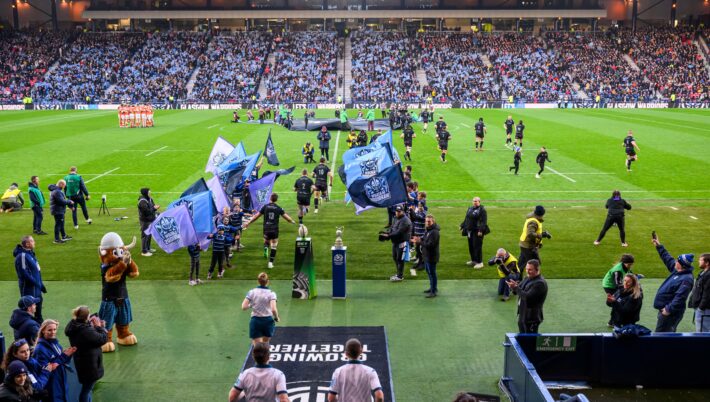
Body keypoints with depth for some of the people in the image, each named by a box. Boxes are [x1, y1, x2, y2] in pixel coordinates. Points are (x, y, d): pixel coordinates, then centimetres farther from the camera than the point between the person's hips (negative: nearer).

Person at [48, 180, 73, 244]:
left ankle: (64, 236, 33)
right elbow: (62, 201, -25)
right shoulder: (57, 191, -22)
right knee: (58, 224, -4)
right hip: (58, 211, -11)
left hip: (59, 210, 11)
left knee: (61, 224, 21)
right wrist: (69, 202, -10)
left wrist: (70, 205, 11)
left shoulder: (57, 190, 13)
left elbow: (62, 200, 17)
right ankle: (57, 239, 2)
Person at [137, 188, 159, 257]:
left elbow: (152, 206, 15)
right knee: (145, 235, -3)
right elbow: (147, 211, -26)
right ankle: (144, 251, 4)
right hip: (145, 221, -9)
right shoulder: (142, 202, -22)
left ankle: (148, 248, 34)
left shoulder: (149, 199, 7)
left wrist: (155, 207, -5)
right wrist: (154, 208, -17)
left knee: (149, 235, 19)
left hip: (150, 220, 9)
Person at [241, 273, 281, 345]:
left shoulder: (251, 292, -2)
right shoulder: (271, 293, -7)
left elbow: (244, 307, -6)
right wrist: (276, 318, -1)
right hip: (268, 321, 0)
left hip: (255, 321, 0)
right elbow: (273, 309, -18)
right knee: (265, 344, 24)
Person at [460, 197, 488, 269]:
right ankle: (473, 260, 27)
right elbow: (466, 219, 22)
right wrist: (462, 227, 18)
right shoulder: (470, 209, 14)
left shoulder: (482, 210, -9)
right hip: (470, 231, 7)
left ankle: (479, 262, 1)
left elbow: (483, 222, -16)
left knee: (477, 246, -6)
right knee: (471, 246, 13)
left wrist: (481, 230, -24)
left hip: (477, 231, -7)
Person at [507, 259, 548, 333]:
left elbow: (528, 297, -27)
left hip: (531, 319, -9)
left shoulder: (540, 283, -20)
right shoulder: (528, 279, 9)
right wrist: (513, 287, -12)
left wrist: (516, 287, -25)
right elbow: (517, 291, 11)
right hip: (522, 315, 9)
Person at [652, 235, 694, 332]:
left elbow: (680, 298, -29)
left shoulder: (686, 279, -23)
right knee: (669, 335, 19)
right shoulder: (677, 271, 7)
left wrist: (669, 309, -27)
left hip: (671, 312, -10)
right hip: (664, 309, 10)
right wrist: (659, 246, 25)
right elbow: (668, 258, 21)